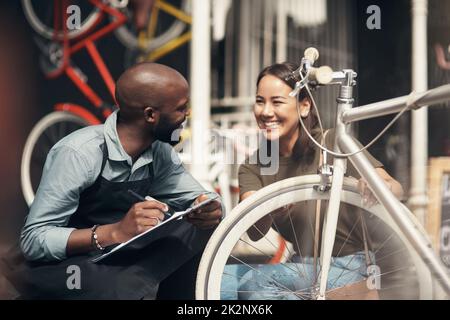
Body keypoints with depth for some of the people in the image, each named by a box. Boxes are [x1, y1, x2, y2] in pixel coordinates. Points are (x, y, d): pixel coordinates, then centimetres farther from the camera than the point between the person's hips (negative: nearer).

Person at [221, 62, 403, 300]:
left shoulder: (331, 144, -10)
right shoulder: (252, 169, 1)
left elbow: (395, 189, -17)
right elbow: (255, 233, -14)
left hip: (349, 268, -5)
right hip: (304, 267, 5)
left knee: (256, 283, -26)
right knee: (224, 278, -17)